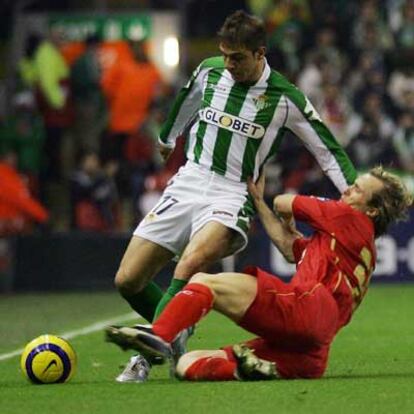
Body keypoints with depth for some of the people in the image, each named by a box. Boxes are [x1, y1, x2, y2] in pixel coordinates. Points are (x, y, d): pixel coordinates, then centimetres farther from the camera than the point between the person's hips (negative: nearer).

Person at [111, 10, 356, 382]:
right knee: (127, 280, -4)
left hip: (232, 195, -4)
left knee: (190, 264, -36)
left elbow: (327, 148, 3)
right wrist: (168, 139, 42)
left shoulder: (285, 98, -6)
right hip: (188, 183, 5)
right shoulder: (209, 72, 3)